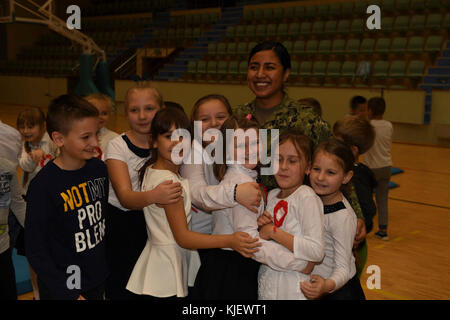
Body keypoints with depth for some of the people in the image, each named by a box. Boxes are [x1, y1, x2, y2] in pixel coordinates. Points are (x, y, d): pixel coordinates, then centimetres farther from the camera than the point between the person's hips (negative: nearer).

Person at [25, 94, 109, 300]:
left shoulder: (99, 169, -4)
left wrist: (104, 266, 9)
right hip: (63, 289, -5)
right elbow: (35, 251, -16)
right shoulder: (43, 186, -20)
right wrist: (69, 295, -16)